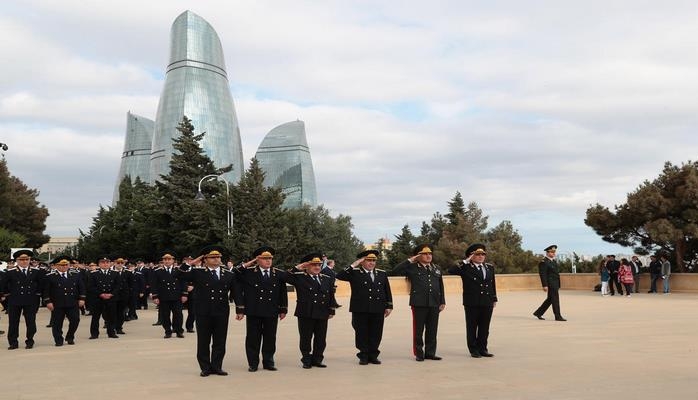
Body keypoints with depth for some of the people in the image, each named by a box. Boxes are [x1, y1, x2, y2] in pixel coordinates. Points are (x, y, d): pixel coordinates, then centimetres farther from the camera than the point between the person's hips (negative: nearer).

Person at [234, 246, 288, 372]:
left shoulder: (279, 274, 6)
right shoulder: (247, 272, -3)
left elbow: (283, 293, 11)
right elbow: (239, 291, -4)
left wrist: (283, 310, 9)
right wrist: (240, 310, -7)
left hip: (272, 312, 2)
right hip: (253, 312, -2)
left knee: (270, 338, 8)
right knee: (253, 338, 4)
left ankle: (268, 362, 19)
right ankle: (253, 363, 14)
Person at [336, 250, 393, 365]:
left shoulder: (382, 273, 12)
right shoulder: (355, 273, 0)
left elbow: (387, 291, 14)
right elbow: (339, 276, -14)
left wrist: (389, 306, 8)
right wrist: (353, 265, -14)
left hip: (378, 310, 3)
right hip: (360, 310, -3)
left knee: (376, 334, 6)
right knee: (361, 334, 3)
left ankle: (373, 355, 18)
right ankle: (363, 356, 14)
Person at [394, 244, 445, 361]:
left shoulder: (436, 268, 15)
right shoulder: (412, 268, 1)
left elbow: (441, 286, 17)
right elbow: (397, 270, -13)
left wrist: (442, 302, 11)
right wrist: (410, 260, -11)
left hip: (434, 304, 4)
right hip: (419, 304, -4)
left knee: (432, 330, 8)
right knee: (418, 330, 2)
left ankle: (430, 353, 17)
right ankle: (418, 354, 11)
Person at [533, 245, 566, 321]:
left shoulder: (553, 261, 16)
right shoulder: (543, 262, -13)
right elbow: (542, 274, -18)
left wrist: (558, 285, 20)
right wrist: (545, 285, -22)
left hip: (555, 284, 10)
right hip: (550, 284, -10)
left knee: (550, 299, 13)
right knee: (555, 299, -6)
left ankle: (538, 313, 22)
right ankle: (558, 316, 0)